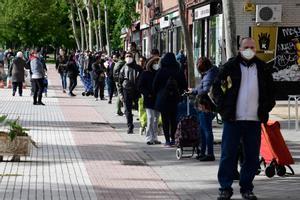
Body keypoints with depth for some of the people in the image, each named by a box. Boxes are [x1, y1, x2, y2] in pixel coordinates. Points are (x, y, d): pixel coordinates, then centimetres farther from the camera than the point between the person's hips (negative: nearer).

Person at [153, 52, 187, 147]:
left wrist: (157, 94, 12)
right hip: (175, 100, 3)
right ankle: (173, 138, 14)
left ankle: (167, 140, -1)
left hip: (163, 99, -2)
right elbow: (184, 86, 4)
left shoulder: (161, 71, -8)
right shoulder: (179, 72, -2)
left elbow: (155, 86, -4)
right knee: (174, 119, 13)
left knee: (165, 120, 2)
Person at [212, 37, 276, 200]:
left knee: (252, 157, 4)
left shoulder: (263, 68, 11)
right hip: (232, 120, -2)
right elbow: (216, 88, 6)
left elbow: (270, 91, 19)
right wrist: (223, 107, -2)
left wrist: (266, 108, 9)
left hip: (254, 120, 2)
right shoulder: (230, 67, 3)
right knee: (228, 155, -2)